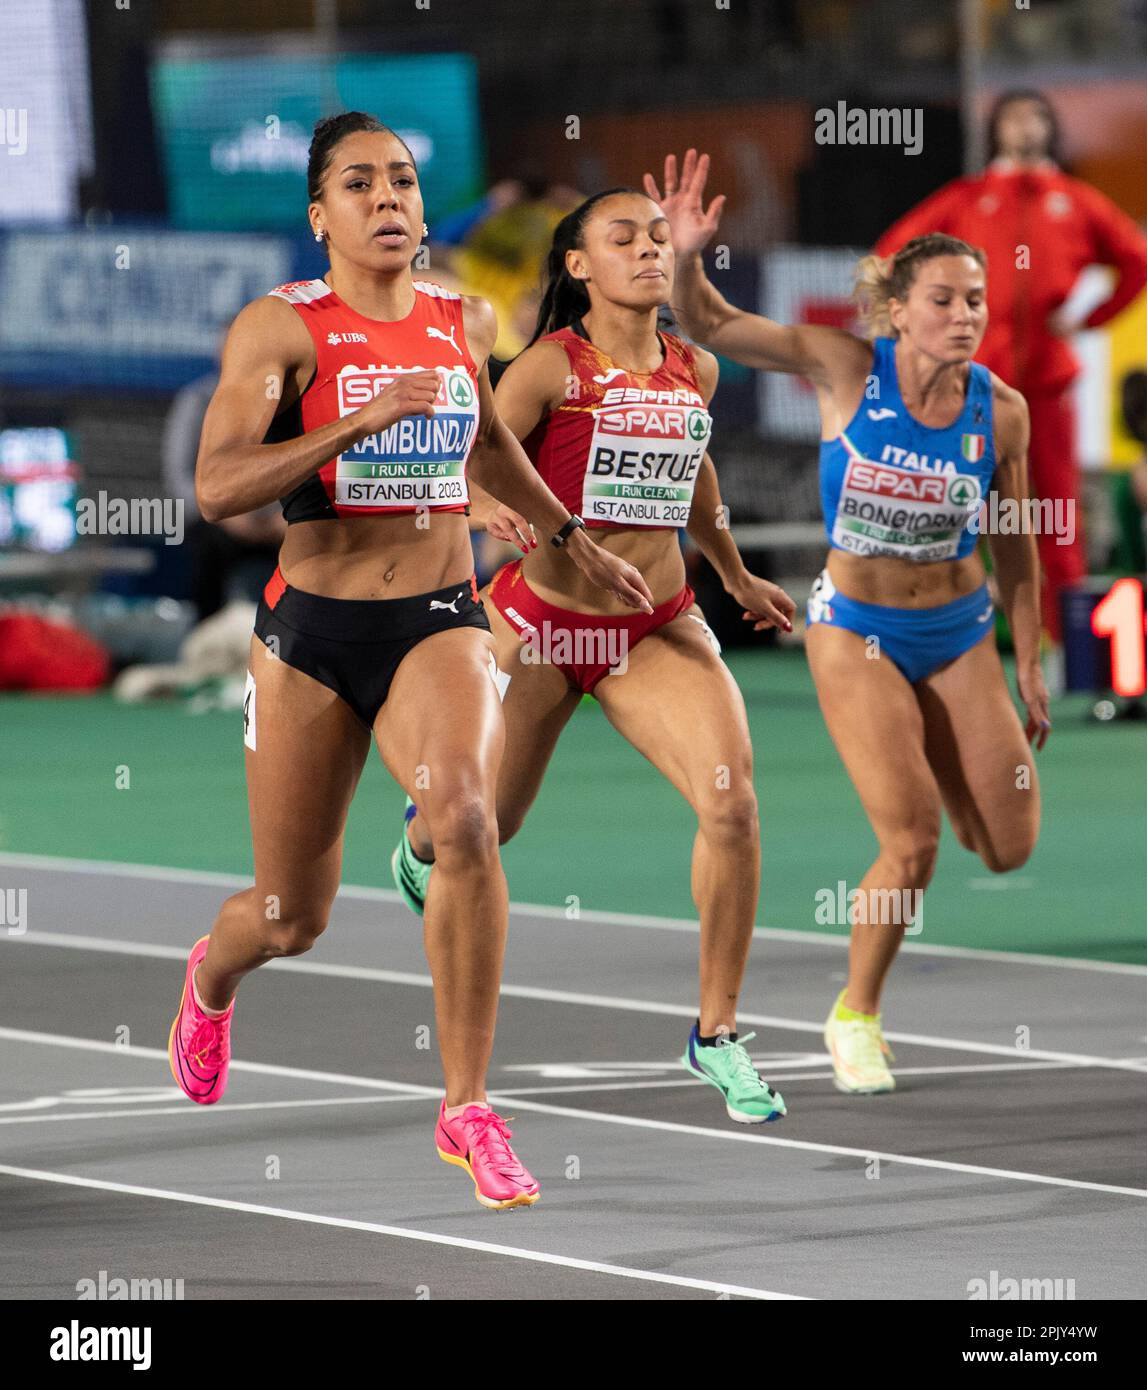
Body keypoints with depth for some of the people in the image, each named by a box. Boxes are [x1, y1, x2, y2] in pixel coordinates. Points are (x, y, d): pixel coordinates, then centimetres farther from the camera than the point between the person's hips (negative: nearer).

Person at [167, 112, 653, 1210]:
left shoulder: (464, 322, 6)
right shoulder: (280, 327, -9)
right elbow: (217, 487, -21)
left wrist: (573, 540, 33)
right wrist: (361, 422, -28)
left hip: (439, 622, 2)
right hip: (311, 629, -2)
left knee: (466, 822, -29)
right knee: (291, 920, 9)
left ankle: (466, 1108, -19)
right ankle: (211, 978, 50)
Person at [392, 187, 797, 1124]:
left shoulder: (696, 371, 4)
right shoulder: (551, 367, -13)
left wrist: (737, 576, 35)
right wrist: (494, 510, -35)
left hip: (658, 626, 3)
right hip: (543, 620, -3)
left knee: (732, 800, -20)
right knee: (484, 825, 15)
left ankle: (717, 1036, -9)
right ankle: (422, 837, 57)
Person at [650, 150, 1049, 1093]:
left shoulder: (1001, 410, -9)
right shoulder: (844, 368, -15)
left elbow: (1015, 547, 2)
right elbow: (709, 325, -14)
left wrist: (1031, 668, 6)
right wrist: (686, 258, -34)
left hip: (960, 634, 3)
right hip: (857, 633, -3)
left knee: (1009, 849, 5)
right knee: (914, 846, -13)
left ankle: (935, 761, 40)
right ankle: (856, 1015, 11)